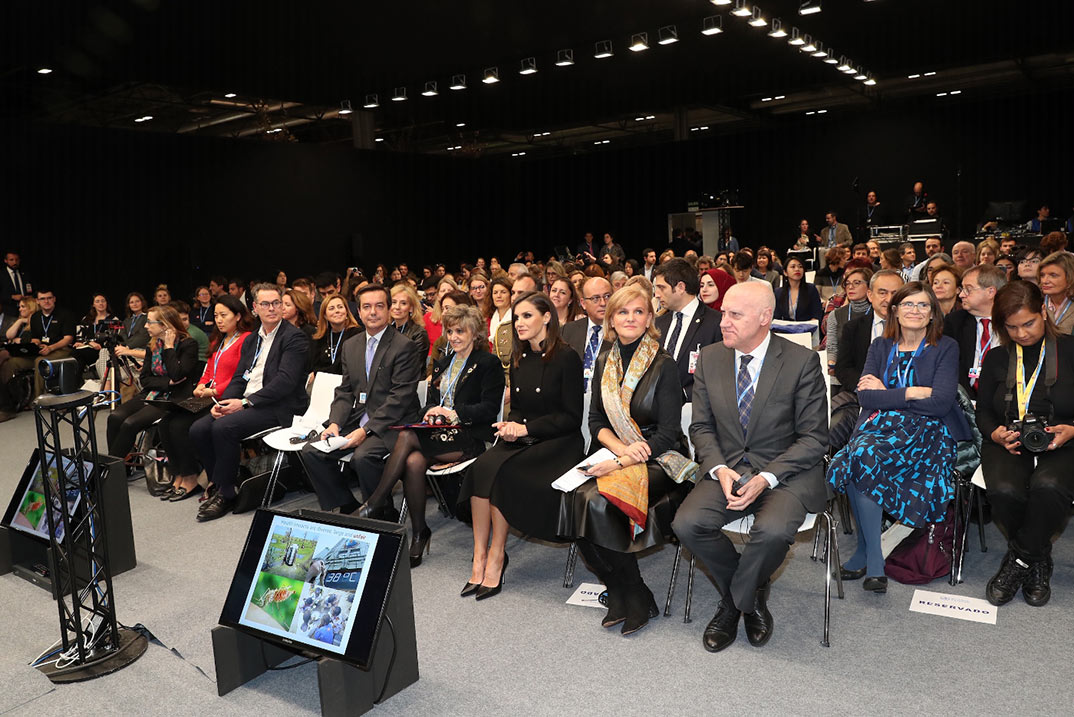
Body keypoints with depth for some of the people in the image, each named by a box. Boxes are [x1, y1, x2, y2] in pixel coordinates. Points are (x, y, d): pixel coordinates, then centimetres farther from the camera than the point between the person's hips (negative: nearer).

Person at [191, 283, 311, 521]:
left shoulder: (295, 337, -6)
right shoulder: (251, 340, 20)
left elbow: (285, 381, -16)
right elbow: (239, 378, 18)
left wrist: (245, 402, -18)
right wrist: (224, 401, -3)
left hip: (279, 408, -7)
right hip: (247, 404, 8)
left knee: (224, 427, -27)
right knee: (198, 429, -11)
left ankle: (227, 495, -10)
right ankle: (221, 485, 3)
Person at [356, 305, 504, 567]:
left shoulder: (489, 363, 2)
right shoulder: (442, 363, 24)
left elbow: (490, 408, -7)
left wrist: (455, 413, -17)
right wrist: (431, 413, -3)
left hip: (470, 437, -6)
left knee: (407, 436, -30)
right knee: (413, 462, -30)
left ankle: (372, 505, -24)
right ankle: (419, 534, -19)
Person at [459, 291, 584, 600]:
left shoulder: (566, 358, -8)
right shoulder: (519, 359, 14)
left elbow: (572, 416, -9)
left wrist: (526, 428, -14)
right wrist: (510, 425, -4)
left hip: (558, 443, -6)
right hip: (522, 440, 6)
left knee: (500, 471, -29)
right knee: (481, 466, -24)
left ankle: (495, 557, -16)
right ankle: (480, 557, -21)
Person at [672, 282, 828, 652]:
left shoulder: (802, 361, -7)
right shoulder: (709, 358, 4)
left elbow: (814, 438, -6)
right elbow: (701, 426, 8)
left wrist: (766, 479, -19)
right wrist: (719, 469, -12)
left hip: (785, 472, -3)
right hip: (726, 467, 4)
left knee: (773, 530, -33)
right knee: (687, 523, -22)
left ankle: (734, 600, 1)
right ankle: (751, 596, 6)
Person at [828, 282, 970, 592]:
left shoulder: (945, 348, 5)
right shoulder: (881, 346, 14)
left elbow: (941, 402, -10)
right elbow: (865, 395, -1)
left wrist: (887, 394, -6)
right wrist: (914, 393, -10)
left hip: (925, 432, -3)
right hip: (879, 426, 3)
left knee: (865, 454, -33)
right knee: (861, 452, -32)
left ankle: (866, 552, -19)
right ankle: (873, 560, -22)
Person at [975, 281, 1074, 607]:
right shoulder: (997, 358, 13)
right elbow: (983, 410, 15)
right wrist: (995, 433, -6)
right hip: (1008, 445, 2)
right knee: (1004, 491, -31)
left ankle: (1019, 559, -11)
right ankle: (1037, 560, 0)